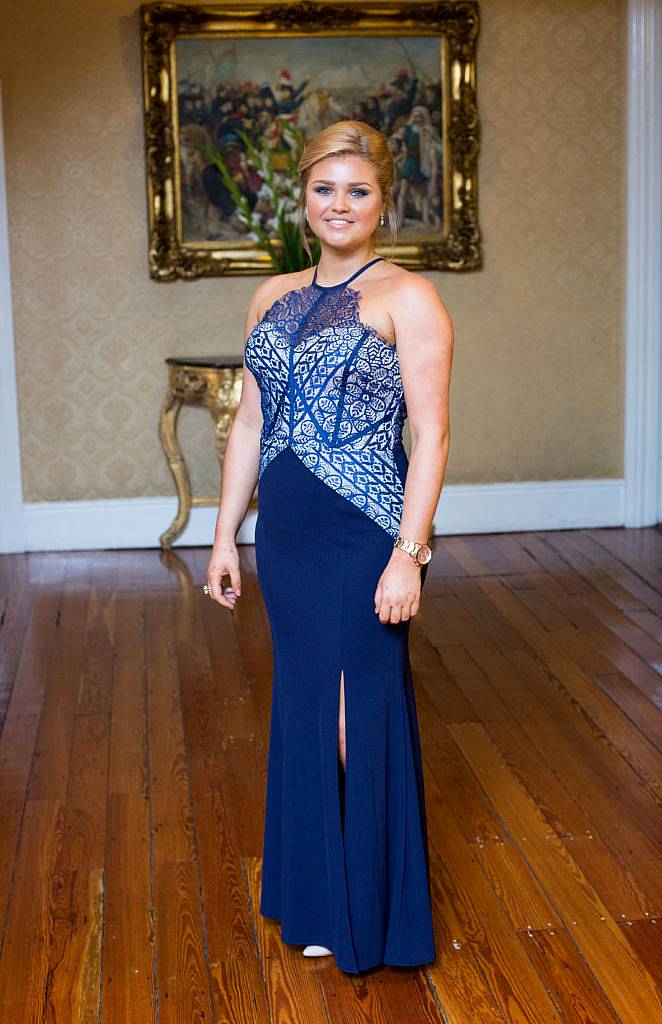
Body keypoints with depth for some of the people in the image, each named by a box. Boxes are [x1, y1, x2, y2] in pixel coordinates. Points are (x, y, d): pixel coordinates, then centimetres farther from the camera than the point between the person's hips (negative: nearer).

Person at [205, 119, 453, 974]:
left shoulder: (407, 297, -6)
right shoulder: (273, 297, 12)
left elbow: (432, 433, -11)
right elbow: (250, 422, 14)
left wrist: (409, 552, -17)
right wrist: (226, 534, 12)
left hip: (363, 537, -6)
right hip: (286, 535, 6)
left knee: (362, 717, 2)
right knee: (302, 707, 14)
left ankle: (370, 915, 21)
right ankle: (316, 900, 31)